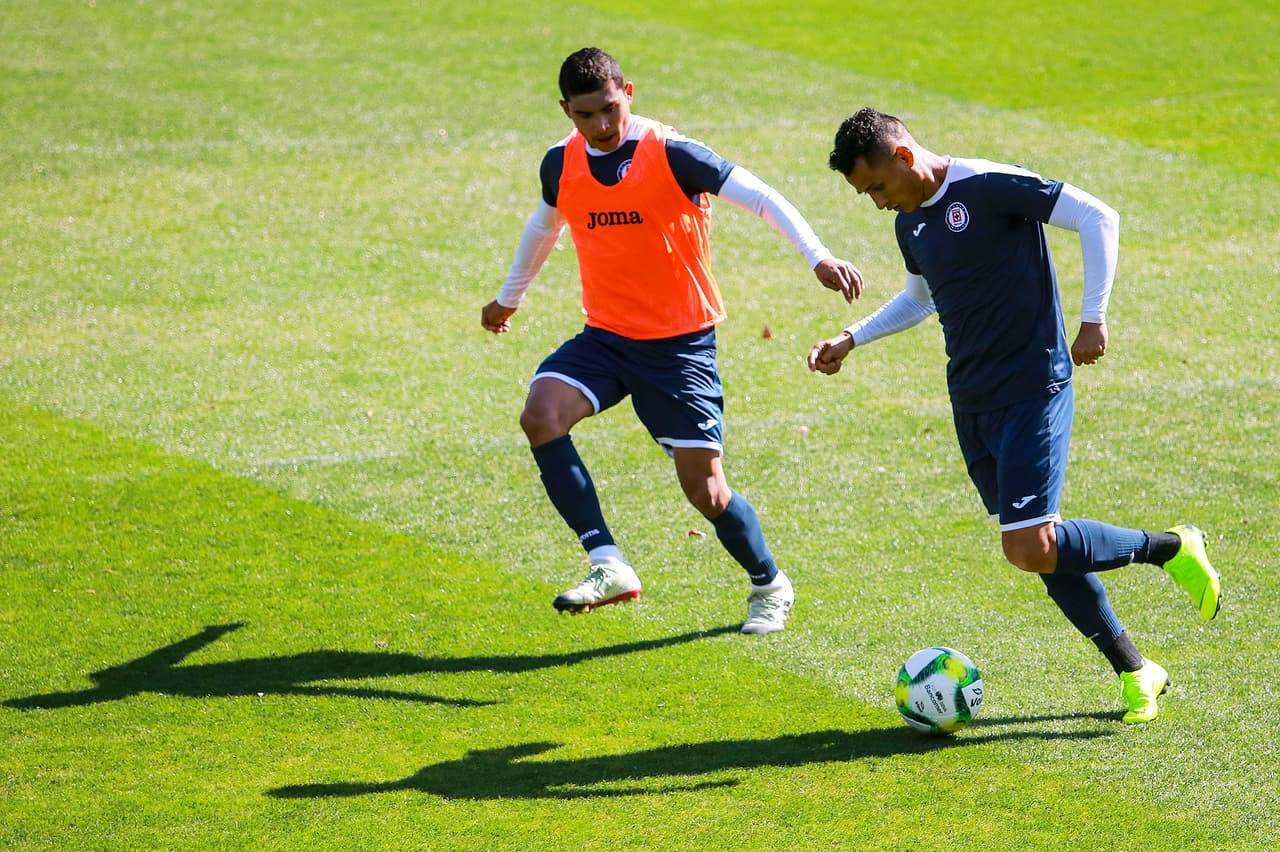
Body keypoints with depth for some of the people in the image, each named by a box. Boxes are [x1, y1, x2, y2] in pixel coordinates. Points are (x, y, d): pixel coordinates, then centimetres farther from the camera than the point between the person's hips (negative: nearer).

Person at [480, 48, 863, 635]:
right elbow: (545, 224, 23)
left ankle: (770, 585, 25)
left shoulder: (671, 155, -14)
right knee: (540, 415, -24)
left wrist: (818, 257, -34)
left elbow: (759, 198, -19)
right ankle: (608, 565, -21)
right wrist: (508, 298, 38)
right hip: (605, 337, 4)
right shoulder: (561, 164, 2)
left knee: (706, 491, -4)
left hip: (680, 344, -4)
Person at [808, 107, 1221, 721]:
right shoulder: (910, 223, 10)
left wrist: (1093, 319, -16)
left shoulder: (989, 187, -15)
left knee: (1032, 549, -16)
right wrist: (852, 339, 21)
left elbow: (1098, 218, -15)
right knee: (1041, 551, 5)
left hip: (1033, 390, -8)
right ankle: (1134, 673, 16)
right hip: (970, 400, 8)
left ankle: (1172, 548, 6)